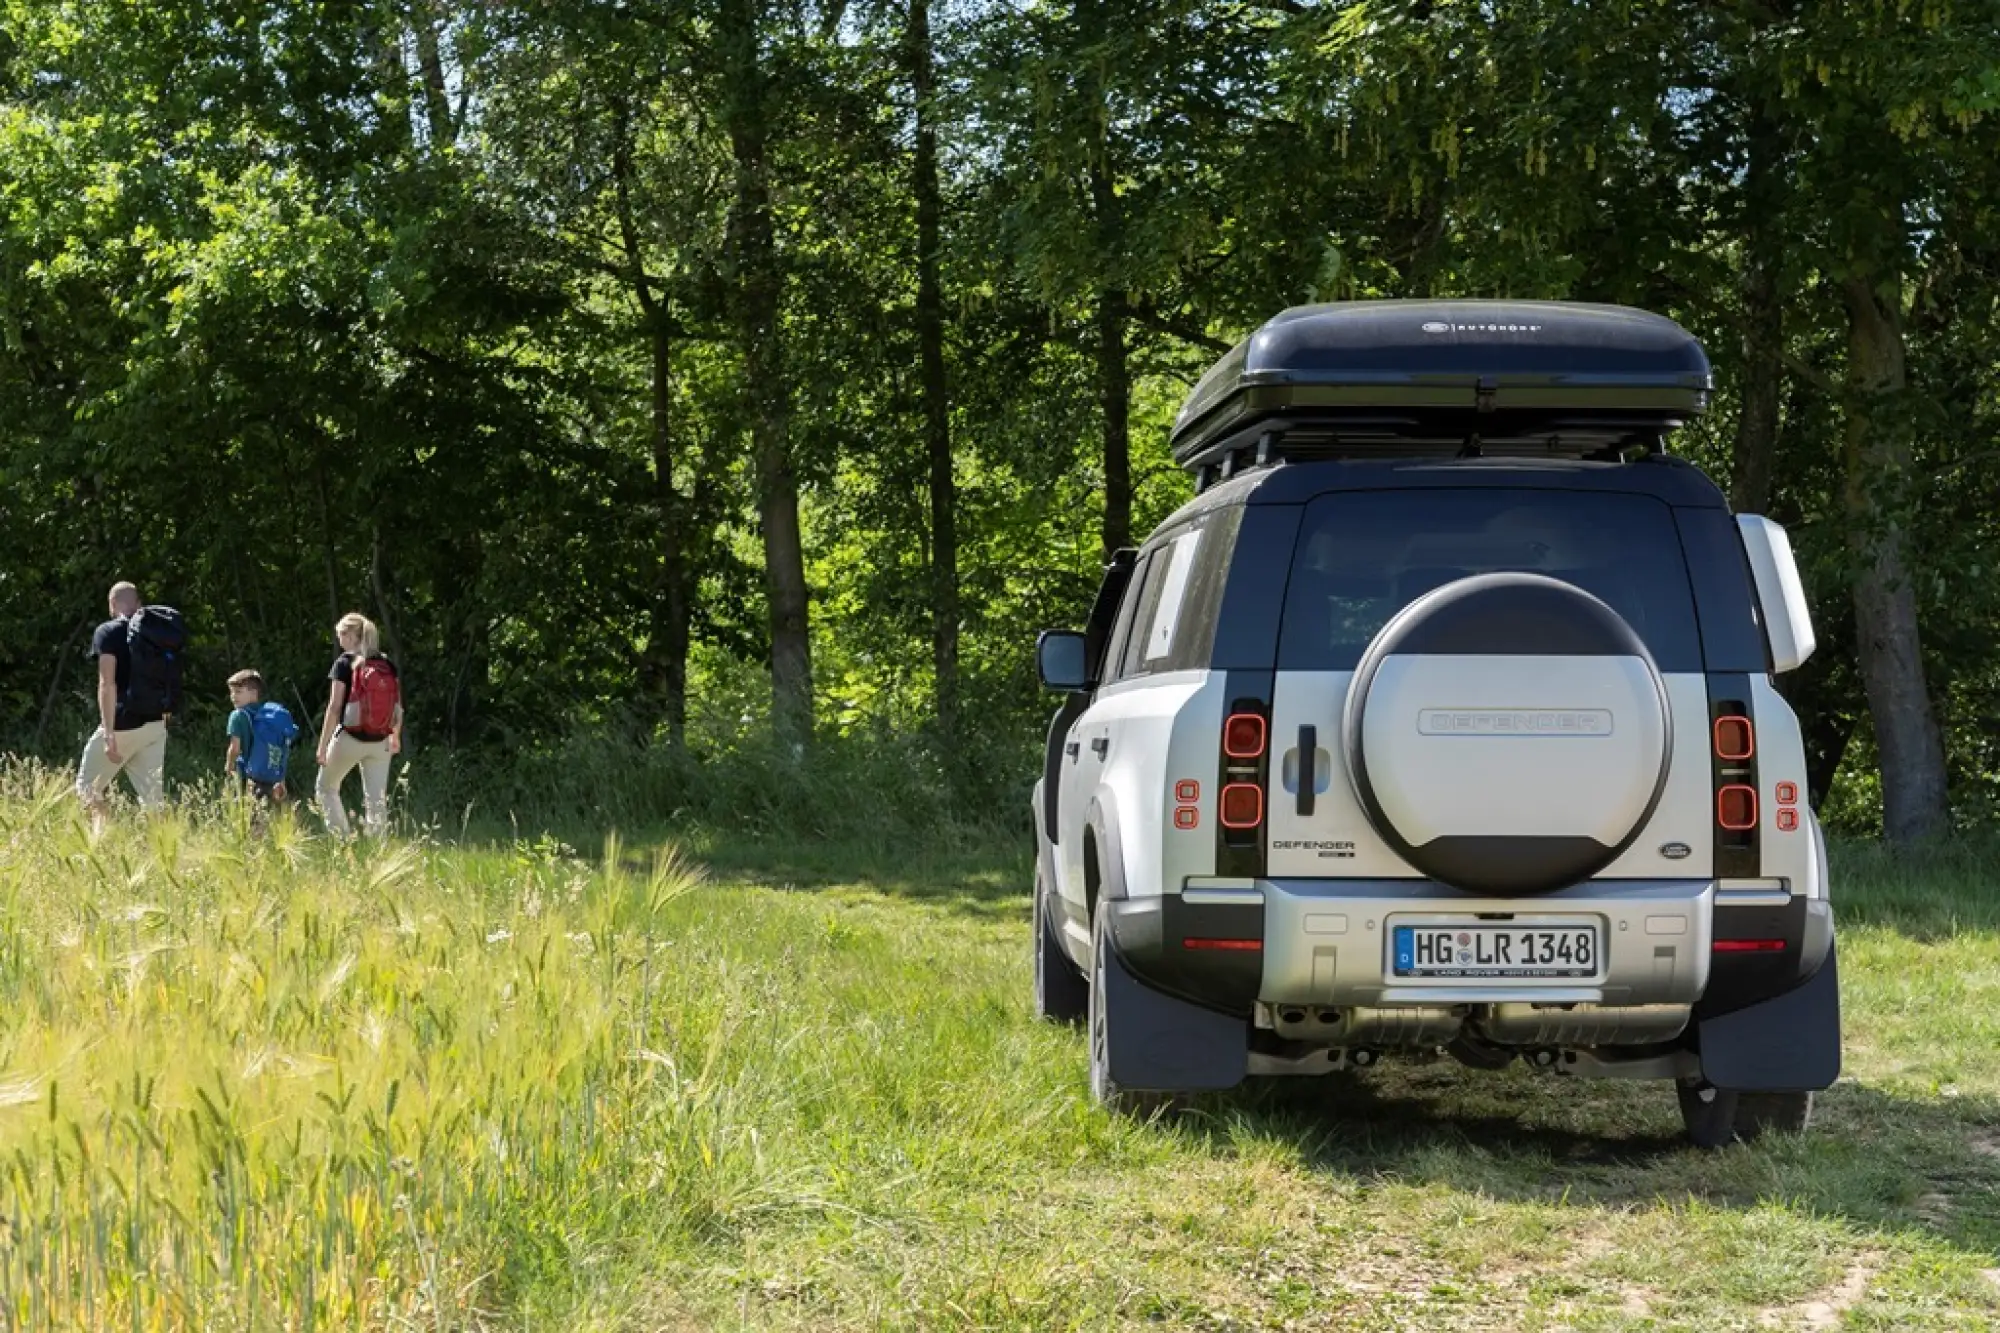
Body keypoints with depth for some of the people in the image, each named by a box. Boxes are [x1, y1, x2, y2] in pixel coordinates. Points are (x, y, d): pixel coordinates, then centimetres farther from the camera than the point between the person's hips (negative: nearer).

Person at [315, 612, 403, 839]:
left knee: (327, 787, 16)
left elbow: (335, 707, -11)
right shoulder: (388, 665, 5)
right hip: (380, 742, 4)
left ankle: (341, 838, 5)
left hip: (349, 738, -4)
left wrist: (322, 746, -8)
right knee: (377, 801, 7)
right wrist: (396, 737, 24)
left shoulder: (345, 663, -8)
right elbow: (398, 708, 8)